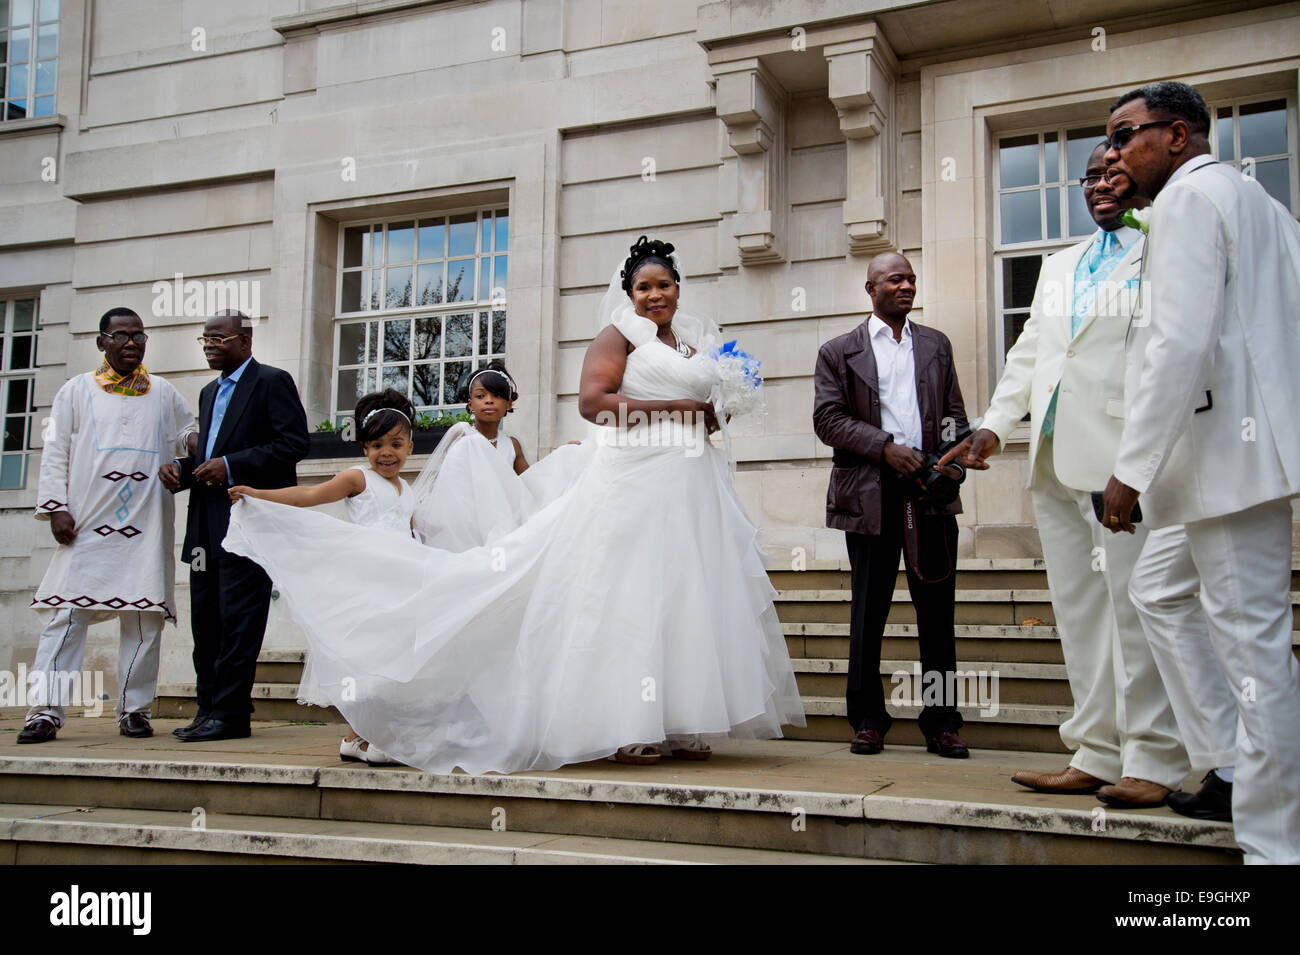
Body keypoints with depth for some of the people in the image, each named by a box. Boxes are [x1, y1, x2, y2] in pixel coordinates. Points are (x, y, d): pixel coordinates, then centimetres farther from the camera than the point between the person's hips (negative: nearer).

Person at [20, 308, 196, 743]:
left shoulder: (164, 394, 16)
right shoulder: (76, 391, 11)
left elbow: (188, 434, 23)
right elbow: (55, 454, 8)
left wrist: (194, 440, -2)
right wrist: (56, 507, -3)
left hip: (147, 527, 2)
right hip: (86, 526, -1)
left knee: (144, 618, 0)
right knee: (67, 613, -6)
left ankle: (134, 708, 9)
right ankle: (46, 710, -3)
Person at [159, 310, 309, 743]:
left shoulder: (272, 382, -2)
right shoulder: (210, 392, 25)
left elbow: (293, 444, -12)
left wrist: (230, 465, -16)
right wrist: (183, 467, 6)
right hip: (208, 521, 9)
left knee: (237, 617, -8)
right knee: (206, 619, 7)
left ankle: (230, 712, -5)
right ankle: (210, 707, 13)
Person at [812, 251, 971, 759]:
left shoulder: (936, 345, 16)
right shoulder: (838, 352, 7)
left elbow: (954, 414, 15)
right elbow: (827, 418, -3)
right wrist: (885, 446, -14)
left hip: (931, 492, 2)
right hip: (871, 496, -2)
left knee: (937, 610, 4)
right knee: (868, 610, 5)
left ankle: (941, 721, 12)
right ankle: (867, 719, 16)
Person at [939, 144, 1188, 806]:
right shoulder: (1059, 267, 25)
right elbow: (1028, 354, 24)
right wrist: (994, 425, 12)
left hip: (1122, 452, -7)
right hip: (1055, 455, 7)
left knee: (1134, 602, -7)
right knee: (1078, 608, 7)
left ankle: (1153, 761, 2)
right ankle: (1097, 756, 14)